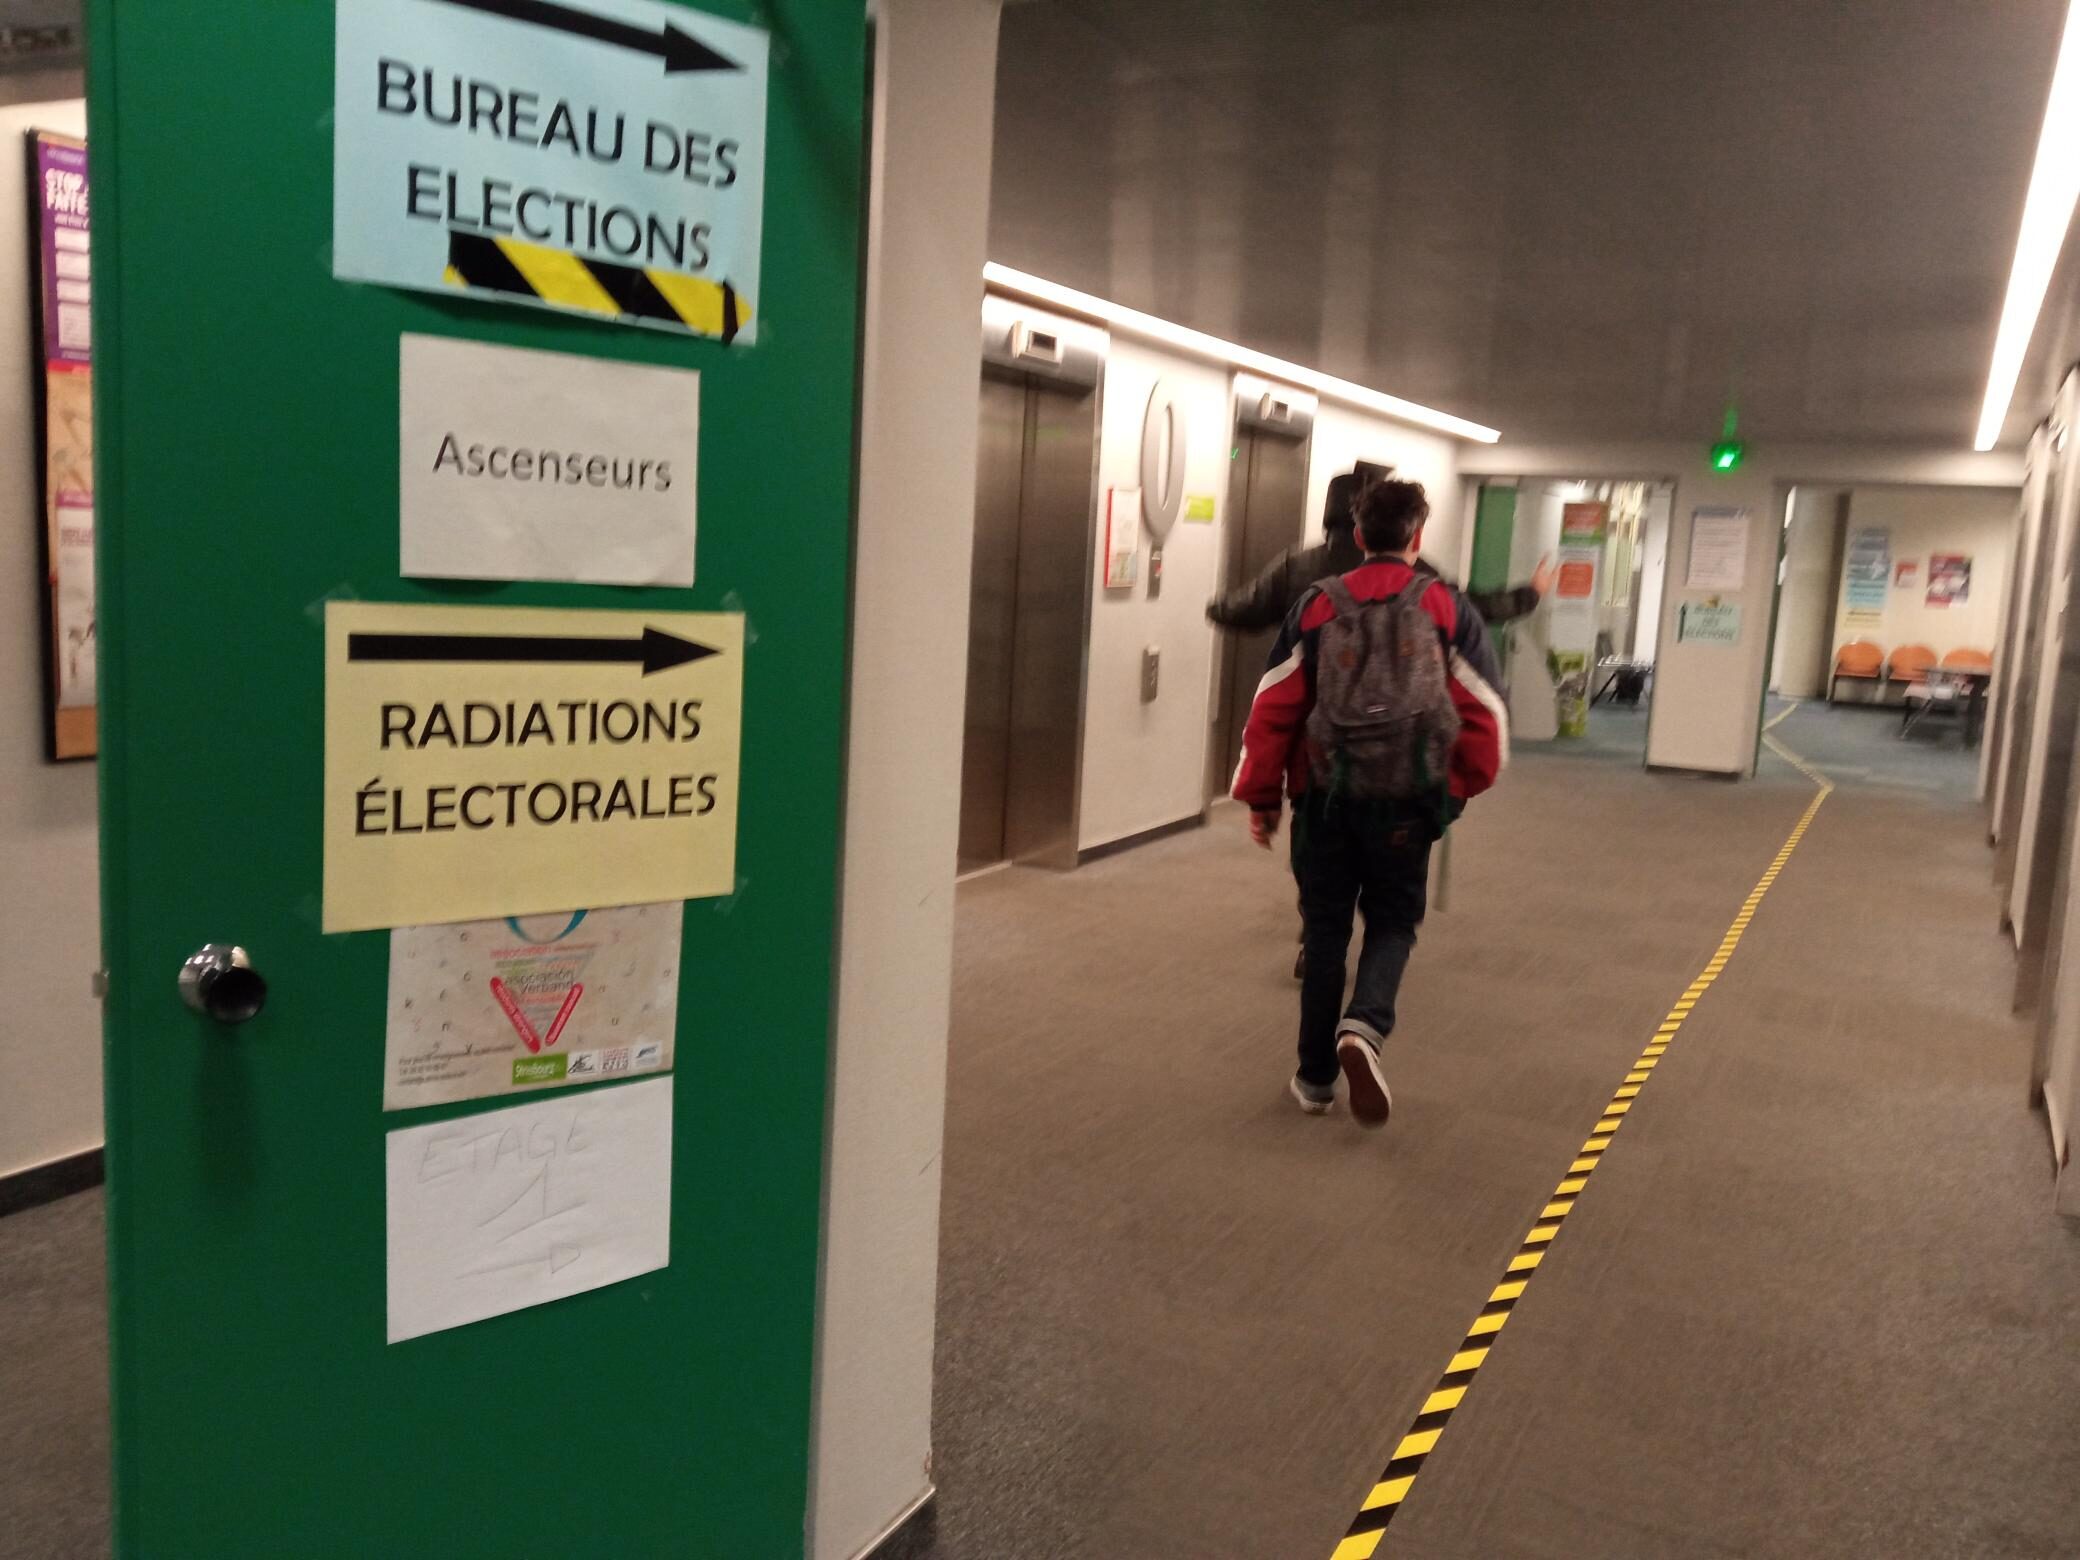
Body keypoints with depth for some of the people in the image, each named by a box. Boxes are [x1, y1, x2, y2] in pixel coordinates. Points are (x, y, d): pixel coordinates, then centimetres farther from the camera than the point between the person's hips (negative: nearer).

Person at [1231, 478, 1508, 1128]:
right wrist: (1462, 785, 14)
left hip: (1325, 794, 1)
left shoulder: (1317, 605, 2)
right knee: (1393, 922, 14)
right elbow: (1483, 710, 0)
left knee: (1325, 929, 14)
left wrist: (1262, 795, 7)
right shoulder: (1447, 608, 0)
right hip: (1407, 799, -1)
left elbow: (1274, 708, 0)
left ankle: (1316, 1076, 18)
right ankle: (1364, 1028, -14)